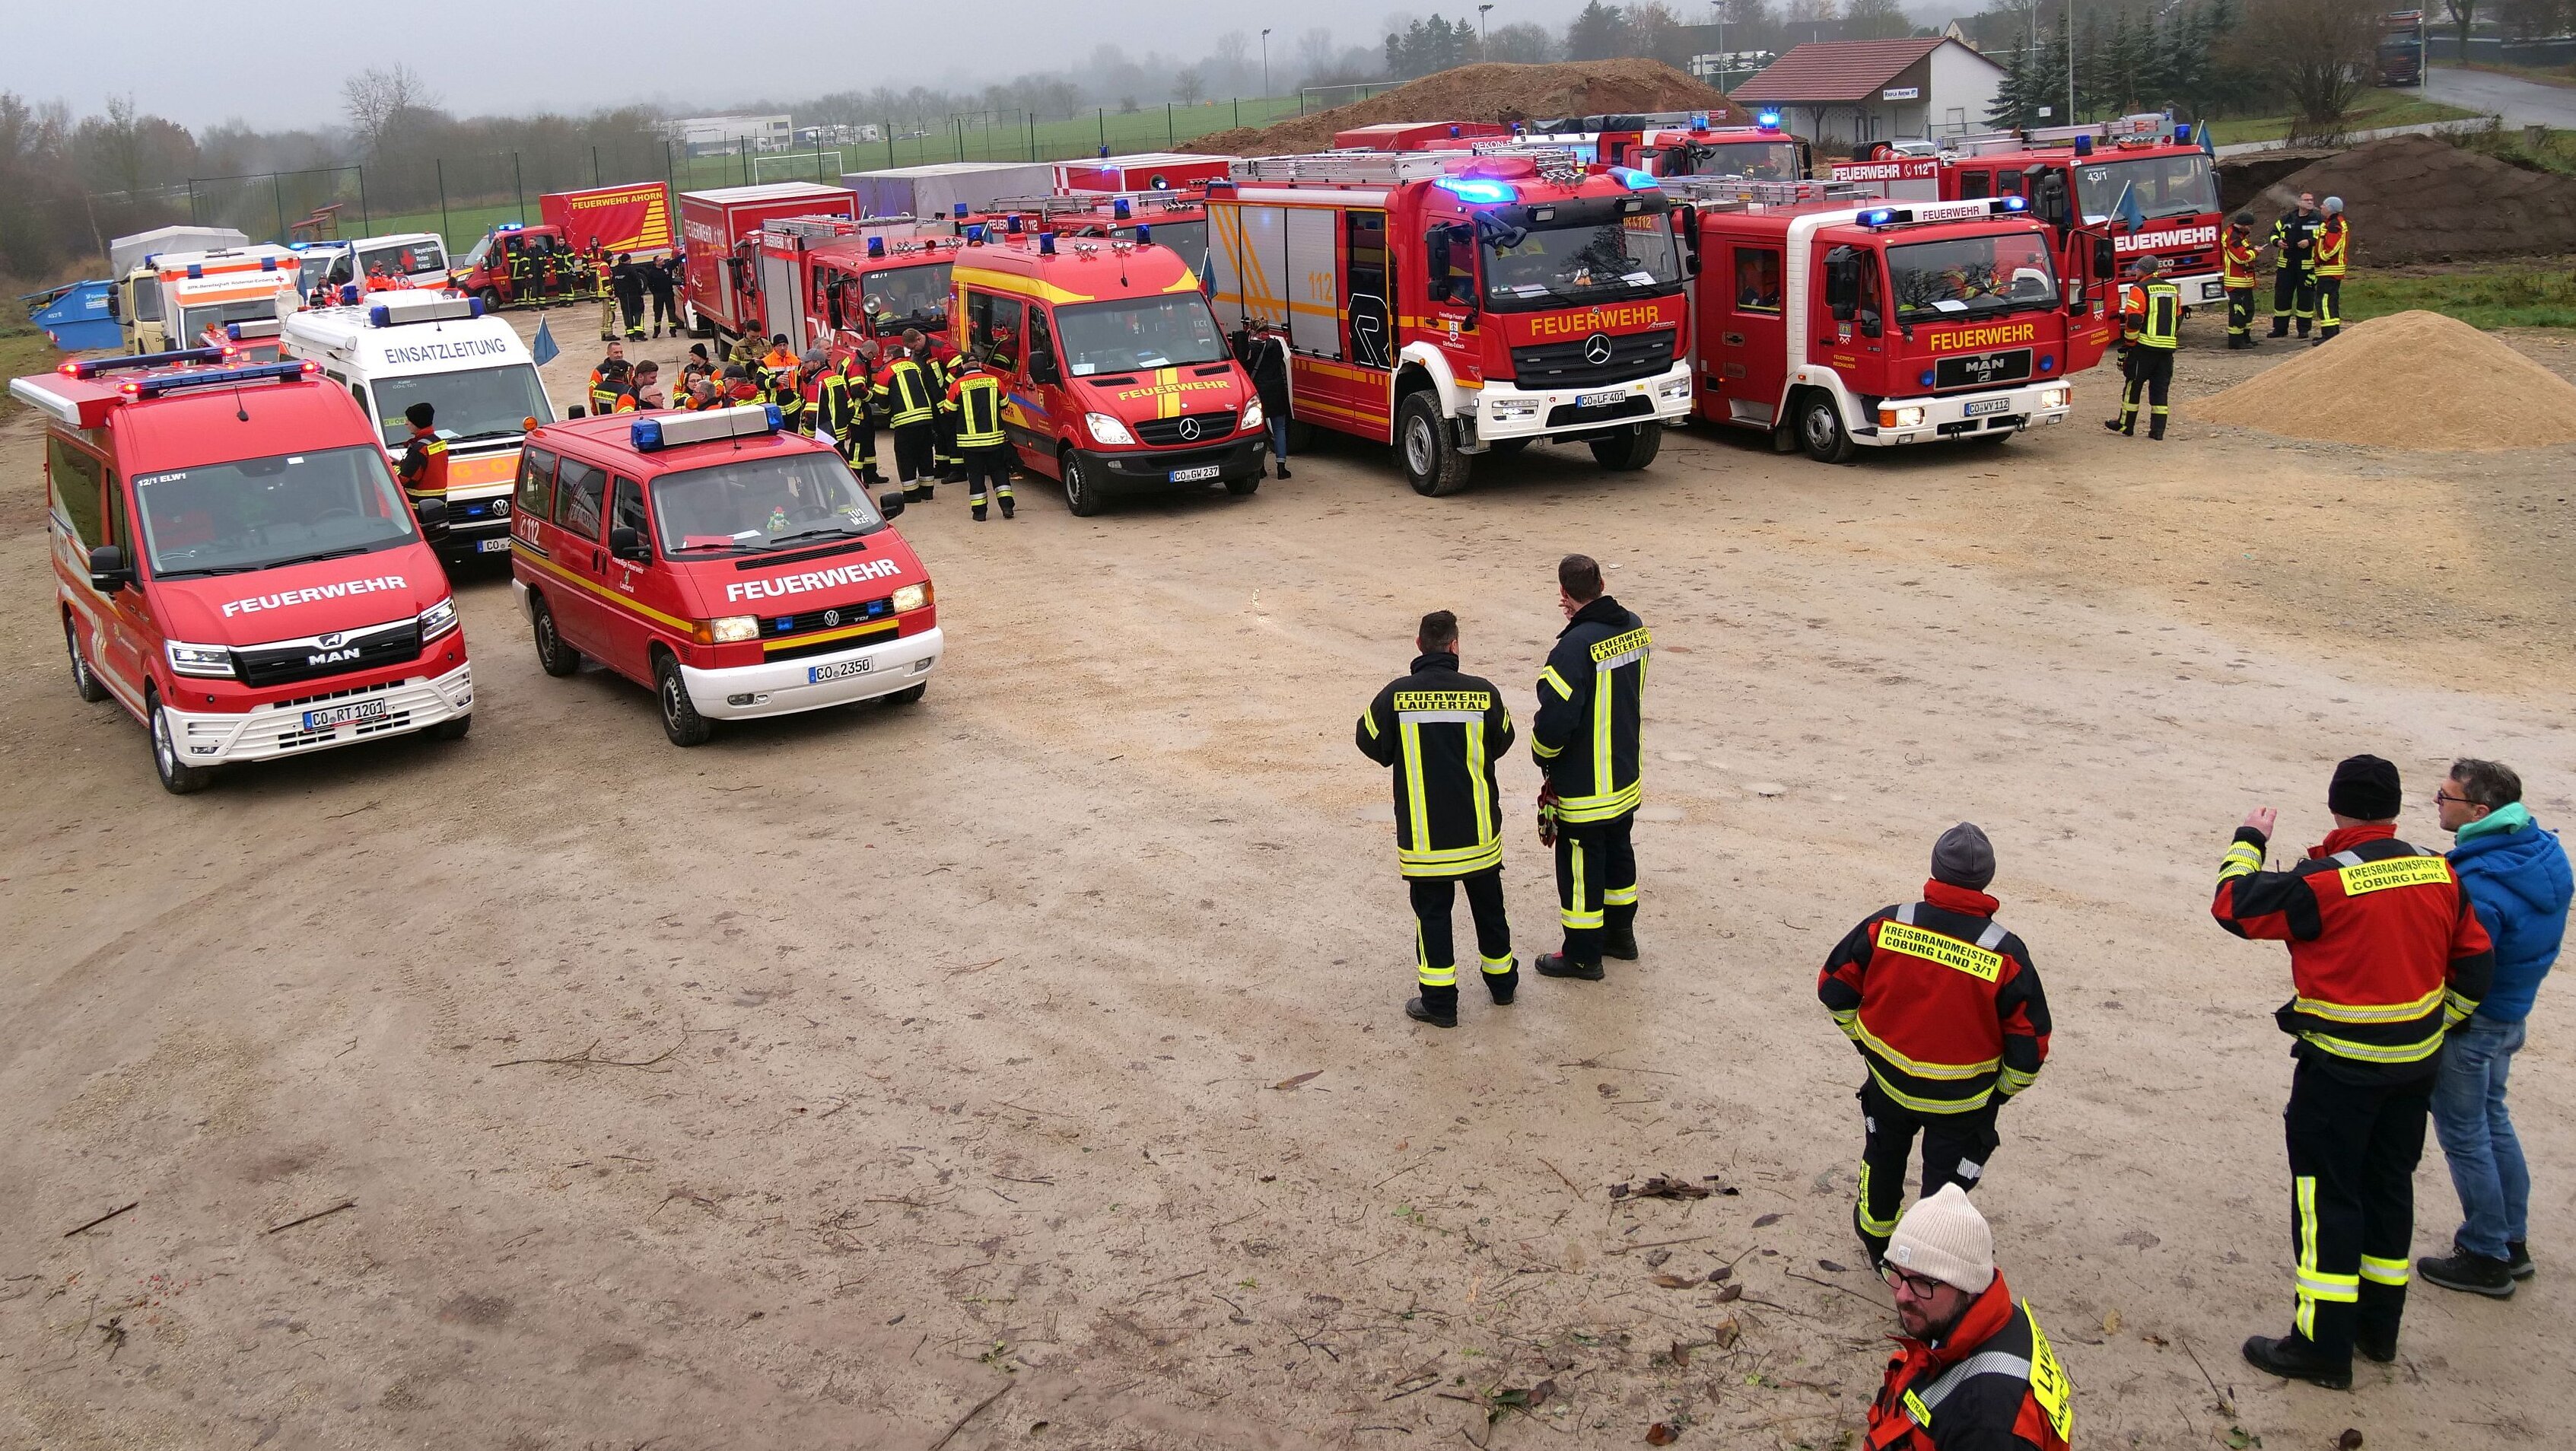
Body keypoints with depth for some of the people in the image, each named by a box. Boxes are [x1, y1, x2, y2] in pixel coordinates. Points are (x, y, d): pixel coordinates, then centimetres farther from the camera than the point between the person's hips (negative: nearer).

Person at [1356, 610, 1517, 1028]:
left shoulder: (1397, 695, -14)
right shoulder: (1483, 692, -11)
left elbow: (1370, 742, 1)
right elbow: (1502, 742, 6)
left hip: (1422, 833, -2)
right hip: (1478, 830, 2)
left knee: (1432, 913, 9)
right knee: (1488, 906, 20)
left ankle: (1439, 1002, 12)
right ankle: (1502, 982, 35)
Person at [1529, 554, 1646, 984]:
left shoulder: (1575, 646, -27)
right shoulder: (1634, 627, -2)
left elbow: (1554, 718, -27)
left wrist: (1543, 755, -6)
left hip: (1583, 784, -8)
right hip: (1626, 777, 8)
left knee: (1580, 866, 6)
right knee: (1618, 852, 23)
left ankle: (1583, 955, 17)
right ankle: (1620, 933, 39)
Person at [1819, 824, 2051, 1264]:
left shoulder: (1885, 924, -17)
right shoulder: (2006, 954, -20)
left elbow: (1835, 985, -5)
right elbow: (2030, 1044, -14)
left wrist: (1863, 1039, 12)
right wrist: (2002, 1090, 6)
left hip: (1887, 1078, 3)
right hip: (1961, 1101, -3)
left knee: (1883, 1161, 29)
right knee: (1943, 1185, 16)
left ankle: (1877, 1244, 50)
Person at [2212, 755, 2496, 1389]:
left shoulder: (2323, 882, -21)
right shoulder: (2441, 875, -2)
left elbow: (2234, 905, -10)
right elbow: (2475, 964, 7)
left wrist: (2248, 840, 6)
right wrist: (2438, 1025, 20)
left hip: (2340, 1067, -6)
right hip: (2417, 1062, 6)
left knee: (2327, 1195, 1)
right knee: (2390, 1185, 18)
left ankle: (2324, 1346, 6)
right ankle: (2379, 1325, 30)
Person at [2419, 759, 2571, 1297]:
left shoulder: (2480, 886, -31)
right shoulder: (2543, 850, -2)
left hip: (2469, 1022, -9)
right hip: (2511, 1010, 9)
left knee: (2464, 1136, 5)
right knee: (2493, 1122, 23)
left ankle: (2486, 1258, 17)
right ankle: (2513, 1242, 34)